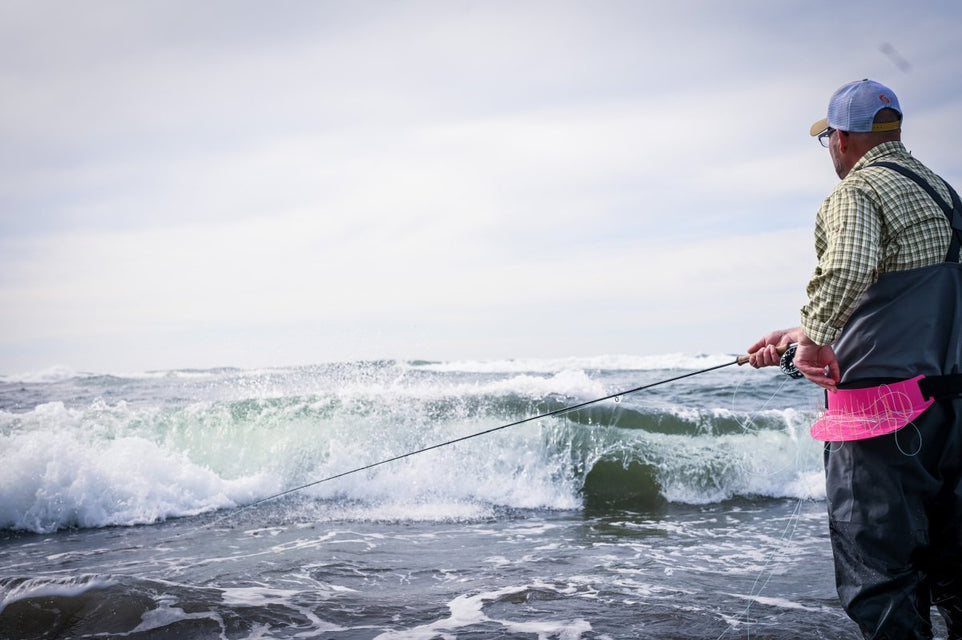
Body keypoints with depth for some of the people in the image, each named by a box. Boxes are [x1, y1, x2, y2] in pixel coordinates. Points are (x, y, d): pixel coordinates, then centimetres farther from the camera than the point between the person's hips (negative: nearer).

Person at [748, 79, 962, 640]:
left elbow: (849, 271, -32)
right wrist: (798, 336, 26)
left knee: (880, 576, -1)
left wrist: (815, 337, -16)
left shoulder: (857, 191, -10)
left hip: (882, 407, -9)